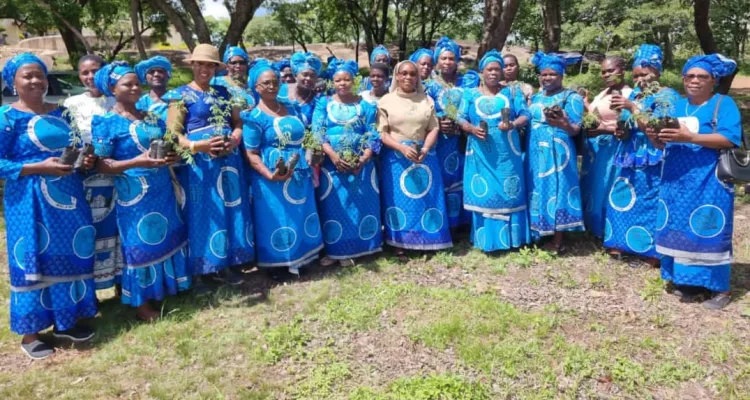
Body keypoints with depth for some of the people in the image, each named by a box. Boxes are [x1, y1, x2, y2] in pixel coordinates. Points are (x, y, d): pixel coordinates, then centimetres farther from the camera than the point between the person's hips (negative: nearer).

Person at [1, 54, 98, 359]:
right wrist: (40, 168, -20)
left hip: (67, 195, 6)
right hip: (30, 201, -6)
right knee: (33, 261, 1)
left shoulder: (61, 112, 12)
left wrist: (85, 159, -2)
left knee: (70, 256, 9)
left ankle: (65, 321, 25)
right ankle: (29, 333, 14)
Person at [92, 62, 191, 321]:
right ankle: (141, 302, 15)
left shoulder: (151, 117, 11)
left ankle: (166, 287, 31)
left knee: (166, 239, 13)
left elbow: (167, 145, 22)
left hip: (162, 191, 6)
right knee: (141, 245, 1)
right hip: (134, 195, -6)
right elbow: (101, 165, -13)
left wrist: (171, 157, -2)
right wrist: (137, 162, -26)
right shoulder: (106, 122, -8)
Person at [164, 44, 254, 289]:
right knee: (200, 216, -1)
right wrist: (199, 146, -24)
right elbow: (172, 134, -8)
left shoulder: (223, 93, 14)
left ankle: (223, 267, 21)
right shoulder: (181, 95, -2)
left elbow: (238, 123, 15)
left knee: (229, 212, 9)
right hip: (198, 166, -5)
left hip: (228, 162, 5)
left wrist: (235, 139, -8)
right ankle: (196, 272, 10)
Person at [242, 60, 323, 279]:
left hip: (300, 175, 6)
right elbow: (251, 154, -14)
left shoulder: (291, 109, 11)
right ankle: (277, 265, 16)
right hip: (273, 179, -6)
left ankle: (301, 259, 29)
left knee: (302, 217, 13)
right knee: (277, 221, 1)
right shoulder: (254, 117, -9)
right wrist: (270, 175, -26)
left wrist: (312, 163, 9)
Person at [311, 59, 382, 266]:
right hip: (332, 164, -1)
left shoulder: (365, 105, 7)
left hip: (360, 164, 1)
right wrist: (333, 156, -18)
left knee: (361, 206, 4)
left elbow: (372, 135, 1)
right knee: (334, 207, 1)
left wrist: (363, 159, -15)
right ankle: (336, 249, 11)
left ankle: (357, 248, 16)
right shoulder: (324, 103, 6)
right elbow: (317, 133, -4)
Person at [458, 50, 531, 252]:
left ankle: (511, 238, 13)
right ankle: (486, 239, 9)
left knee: (509, 194, 2)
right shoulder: (471, 95, 10)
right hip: (481, 154, 0)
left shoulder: (512, 93, 10)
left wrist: (513, 124, -18)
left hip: (507, 153, 0)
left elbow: (525, 115, 3)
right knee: (483, 195, 0)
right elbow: (461, 119, 4)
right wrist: (472, 129, -16)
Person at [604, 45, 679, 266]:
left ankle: (652, 252, 3)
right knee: (623, 200, 8)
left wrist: (632, 108, -19)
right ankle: (623, 243, 18)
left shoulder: (667, 96, -6)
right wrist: (621, 131, -2)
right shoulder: (634, 95, 14)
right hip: (631, 160, 7)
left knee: (649, 204, -5)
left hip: (653, 163, -7)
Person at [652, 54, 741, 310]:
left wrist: (690, 137, -25)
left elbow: (730, 139, -16)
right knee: (679, 230, 7)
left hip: (709, 182, -6)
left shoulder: (724, 104, -1)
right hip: (677, 181, 6)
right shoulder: (677, 105, 16)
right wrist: (655, 138, -7)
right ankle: (687, 280, 18)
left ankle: (719, 288, 5)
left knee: (709, 231, -5)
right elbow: (667, 144, 16)